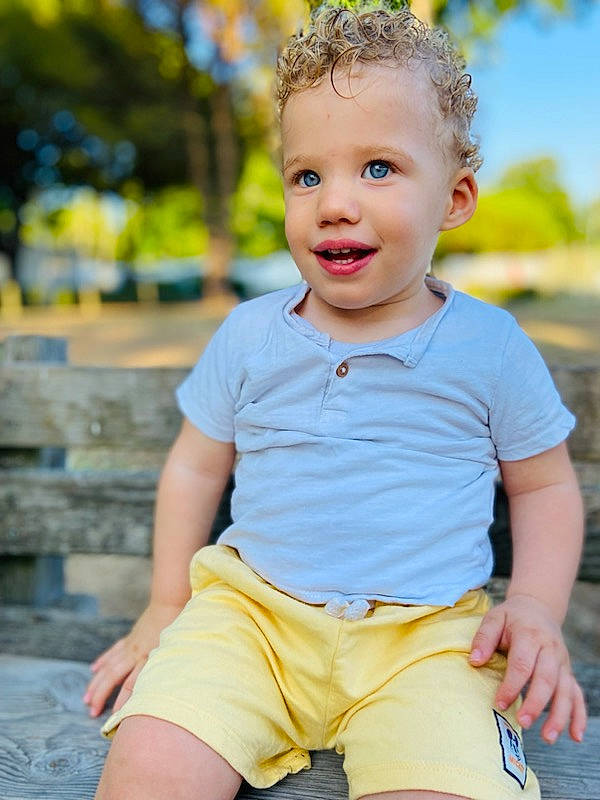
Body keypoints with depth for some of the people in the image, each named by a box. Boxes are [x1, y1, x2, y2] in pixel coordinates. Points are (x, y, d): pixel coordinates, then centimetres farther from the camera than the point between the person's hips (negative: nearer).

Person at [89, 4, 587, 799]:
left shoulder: (489, 344, 0)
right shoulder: (249, 336, 4)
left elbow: (545, 485, 10)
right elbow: (195, 467, 13)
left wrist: (536, 609, -4)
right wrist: (166, 606, 10)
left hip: (428, 632, 0)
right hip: (252, 606, 2)